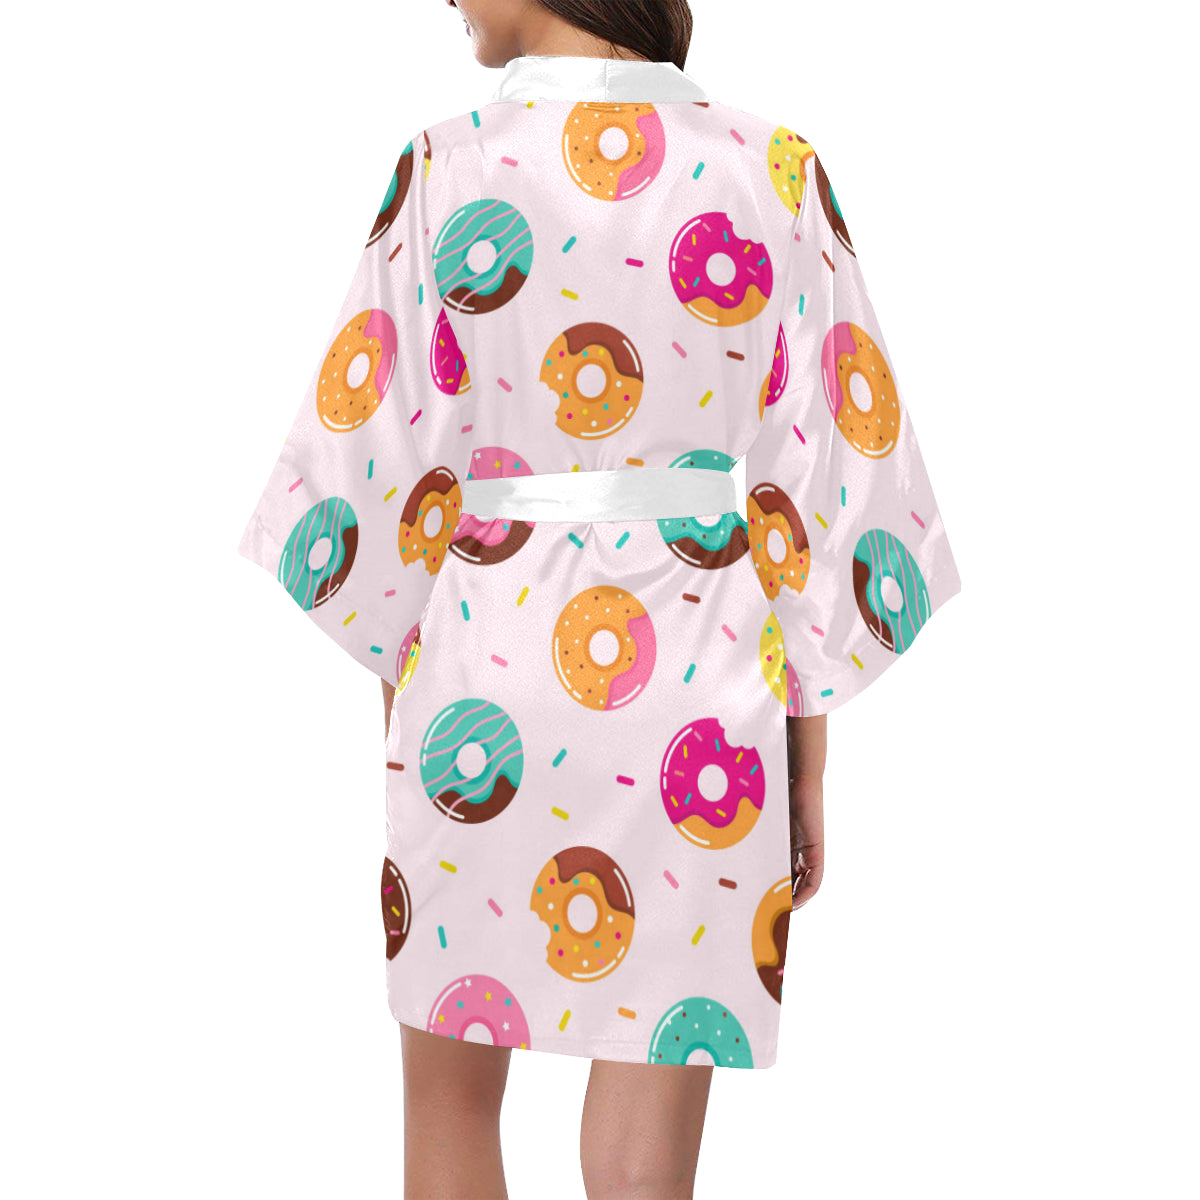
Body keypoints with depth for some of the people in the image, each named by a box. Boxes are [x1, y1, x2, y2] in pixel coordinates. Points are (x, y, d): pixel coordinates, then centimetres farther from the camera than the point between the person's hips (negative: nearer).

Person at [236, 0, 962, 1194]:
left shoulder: (450, 168, -3)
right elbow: (828, 479, -1)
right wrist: (808, 769, 6)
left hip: (482, 674, 0)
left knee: (450, 1090, 21)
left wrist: (397, 694, 10)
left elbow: (377, 456, -3)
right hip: (700, 686, 1)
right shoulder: (777, 175, 1)